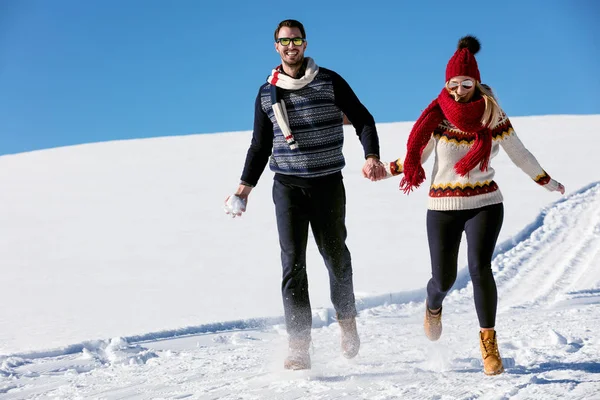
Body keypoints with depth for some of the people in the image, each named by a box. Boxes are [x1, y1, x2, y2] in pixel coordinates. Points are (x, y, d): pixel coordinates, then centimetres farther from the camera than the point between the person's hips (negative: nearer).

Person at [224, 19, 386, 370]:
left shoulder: (329, 82, 0)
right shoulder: (267, 94, 8)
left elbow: (363, 120, 2)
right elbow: (260, 145, 15)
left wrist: (372, 156, -15)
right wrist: (246, 186, 4)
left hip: (328, 183, -1)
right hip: (287, 186, 1)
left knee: (335, 256, 7)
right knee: (293, 262, -8)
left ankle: (347, 319, 33)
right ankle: (299, 347, -11)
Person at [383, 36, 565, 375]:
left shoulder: (494, 115, -3)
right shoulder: (437, 115, -4)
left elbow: (519, 153, 10)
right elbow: (417, 155, 8)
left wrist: (546, 181, 14)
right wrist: (387, 169, -1)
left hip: (485, 204, 0)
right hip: (443, 206, 1)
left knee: (480, 268, -19)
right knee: (444, 278, 1)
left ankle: (489, 343, -6)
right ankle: (433, 305, 40)